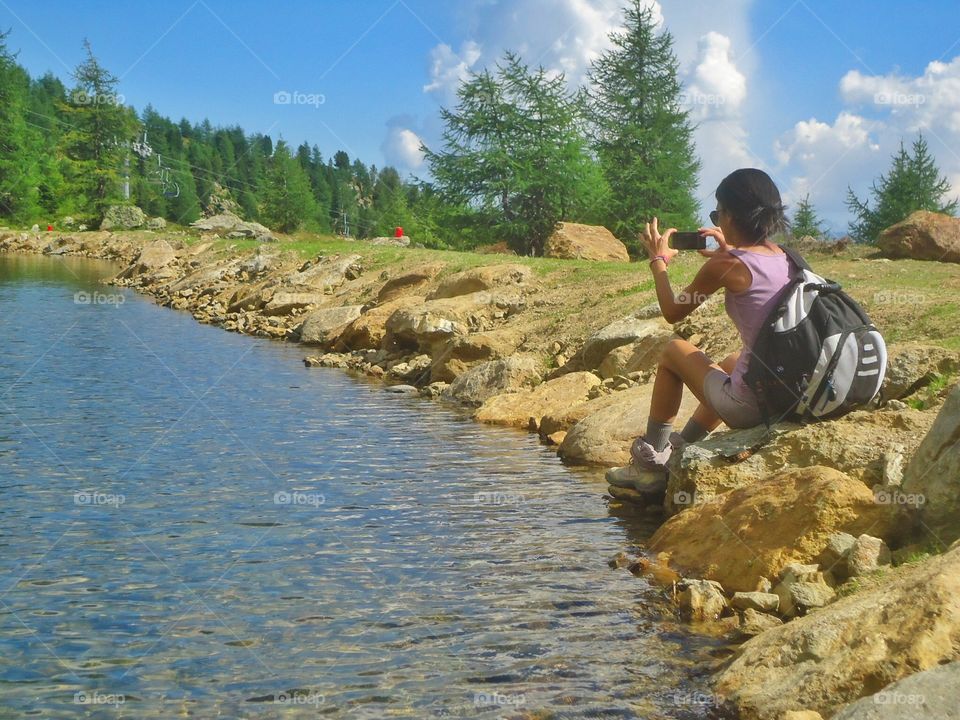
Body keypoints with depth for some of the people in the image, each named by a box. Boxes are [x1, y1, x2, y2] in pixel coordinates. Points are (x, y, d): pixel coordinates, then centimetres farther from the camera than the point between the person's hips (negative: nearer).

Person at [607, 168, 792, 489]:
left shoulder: (724, 265, -13)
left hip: (747, 407, -7)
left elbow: (672, 312, 2)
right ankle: (678, 451, 48)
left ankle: (650, 462, 27)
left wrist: (659, 260, 15)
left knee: (673, 351, 19)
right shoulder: (784, 257, 6)